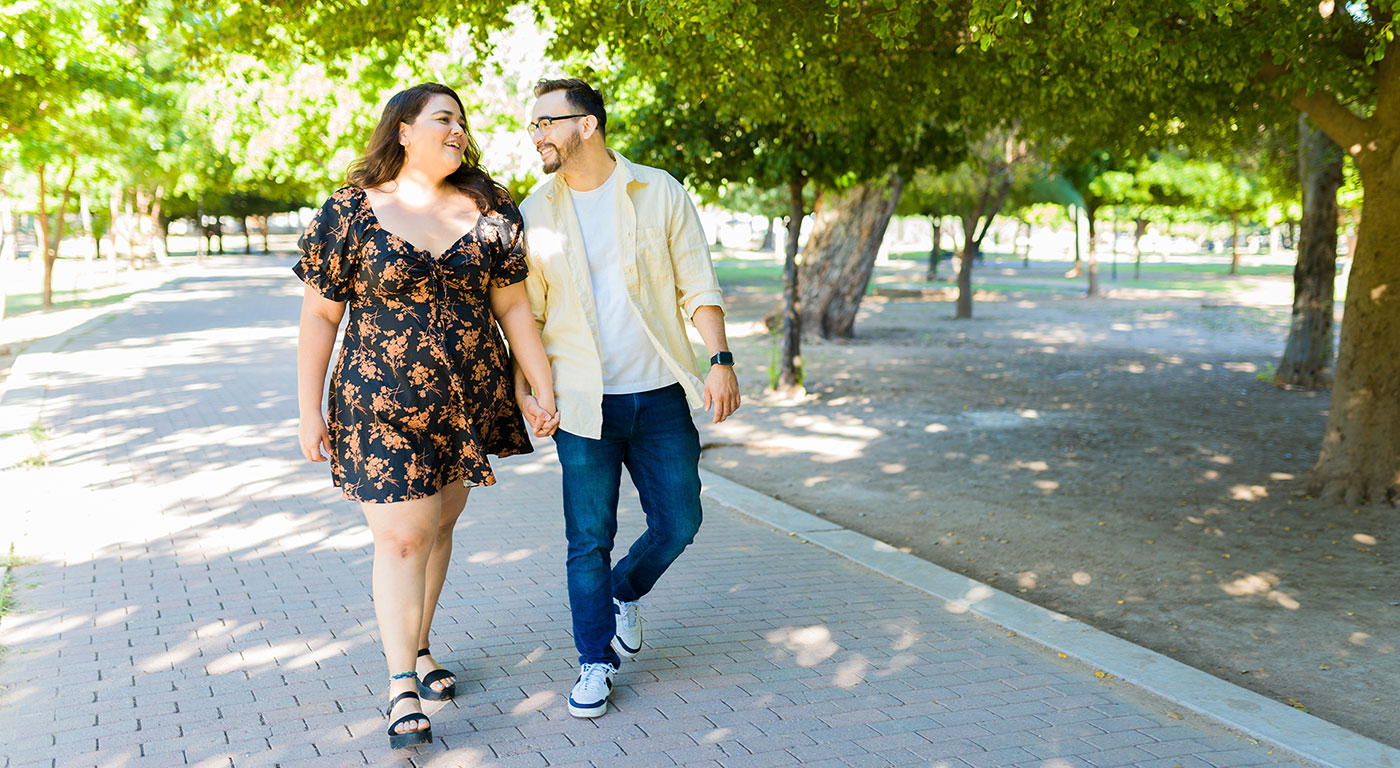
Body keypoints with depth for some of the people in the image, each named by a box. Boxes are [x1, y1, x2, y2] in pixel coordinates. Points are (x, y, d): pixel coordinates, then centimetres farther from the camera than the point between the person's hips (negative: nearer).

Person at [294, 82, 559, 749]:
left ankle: (418, 646, 33)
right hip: (382, 402, -3)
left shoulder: (486, 210, 3)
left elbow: (513, 306, 6)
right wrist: (309, 411, -4)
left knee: (440, 524, 14)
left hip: (468, 397, 4)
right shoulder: (351, 211, -5)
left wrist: (545, 391, 3)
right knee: (401, 537, -6)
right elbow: (319, 316, -3)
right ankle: (401, 684, 4)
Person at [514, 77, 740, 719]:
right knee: (589, 538, 2)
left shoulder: (660, 193, 1)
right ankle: (596, 663, 19)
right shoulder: (534, 214, 3)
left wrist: (720, 361, -8)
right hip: (583, 402, 0)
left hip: (660, 394, 1)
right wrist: (522, 384, -4)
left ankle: (626, 591, 37)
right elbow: (525, 311, 7)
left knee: (678, 522, 5)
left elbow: (698, 288, 2)